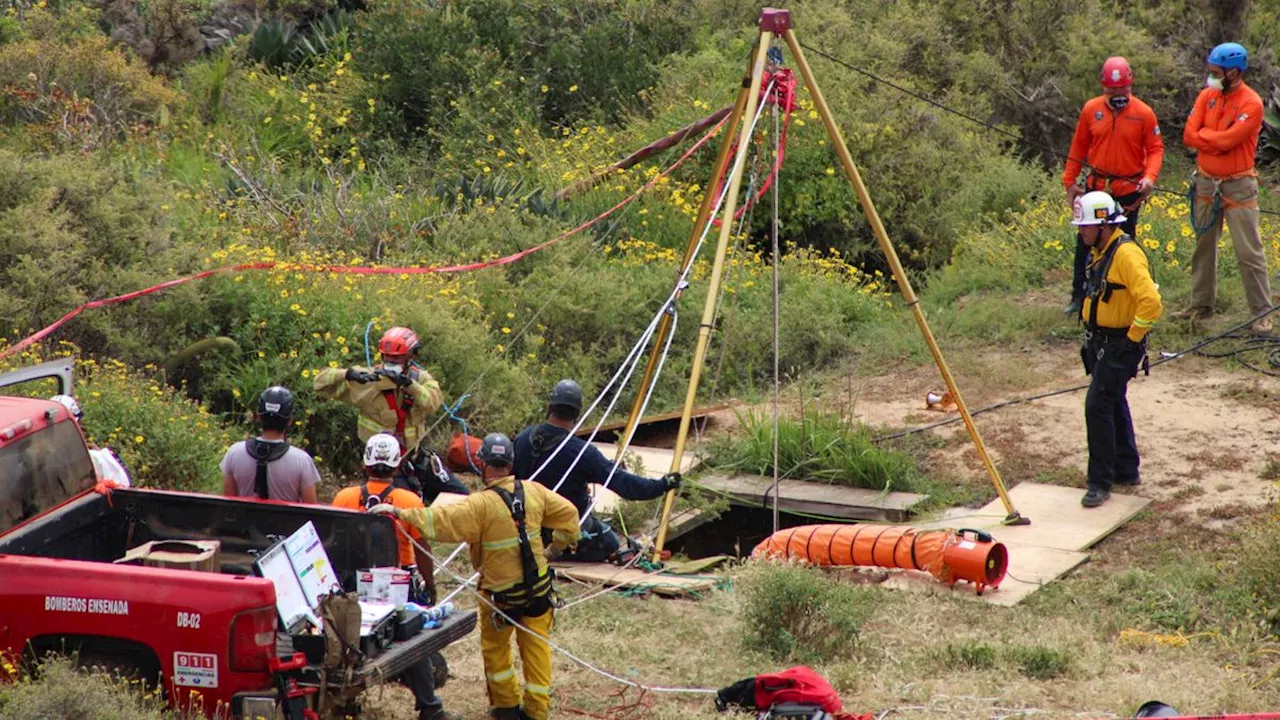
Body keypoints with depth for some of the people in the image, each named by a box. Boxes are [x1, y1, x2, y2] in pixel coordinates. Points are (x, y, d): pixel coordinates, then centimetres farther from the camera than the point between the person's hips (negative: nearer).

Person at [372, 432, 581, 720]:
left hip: (501, 593, -4)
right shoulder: (534, 492, -4)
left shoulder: (482, 505, -21)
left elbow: (440, 520, -27)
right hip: (538, 586, 4)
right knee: (536, 646, 13)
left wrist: (400, 513, -24)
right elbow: (568, 512, 7)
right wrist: (560, 543, 20)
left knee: (495, 647, 18)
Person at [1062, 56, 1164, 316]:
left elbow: (1156, 148, -4)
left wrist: (1150, 176, -22)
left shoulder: (1144, 113, -8)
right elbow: (1078, 147, 6)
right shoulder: (1091, 109, -2)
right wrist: (1070, 182, 6)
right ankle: (1079, 297, 16)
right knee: (1086, 243, 6)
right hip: (1096, 187, 2)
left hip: (1129, 190, -2)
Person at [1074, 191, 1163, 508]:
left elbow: (1151, 301, -30)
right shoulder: (1100, 252, 9)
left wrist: (1132, 337, -20)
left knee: (1098, 405, -12)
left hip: (1120, 346, -10)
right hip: (1100, 344, 10)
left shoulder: (1126, 254, -22)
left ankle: (1101, 482, -5)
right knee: (1114, 405, 19)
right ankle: (1126, 470, 32)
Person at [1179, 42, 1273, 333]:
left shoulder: (1251, 104, -14)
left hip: (1238, 186, -6)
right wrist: (1219, 138, -14)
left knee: (1249, 252, -5)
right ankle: (1201, 305, 26)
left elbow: (1227, 140, -24)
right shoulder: (1206, 96, 4)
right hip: (1206, 183, 6)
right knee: (1203, 246, 15)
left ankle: (1262, 313, 0)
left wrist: (1203, 135, -9)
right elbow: (1189, 135, -4)